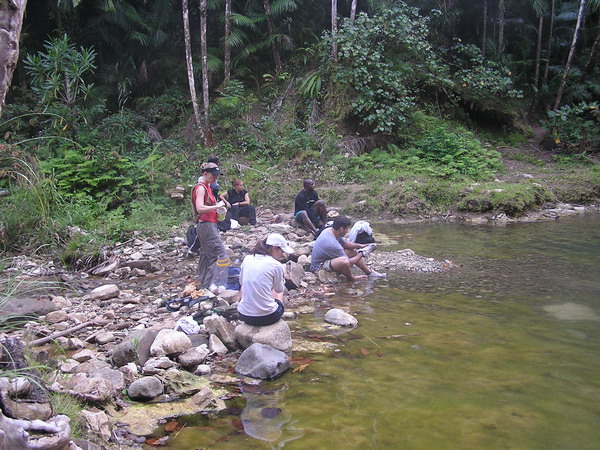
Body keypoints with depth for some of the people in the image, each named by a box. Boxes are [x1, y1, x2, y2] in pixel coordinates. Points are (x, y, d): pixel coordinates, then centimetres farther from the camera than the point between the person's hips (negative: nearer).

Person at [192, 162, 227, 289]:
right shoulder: (200, 188, -13)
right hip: (207, 225, -10)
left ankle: (203, 286, 18)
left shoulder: (207, 187, 16)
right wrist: (217, 206, -20)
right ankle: (208, 287, -11)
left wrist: (218, 208, 6)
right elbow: (200, 208, -26)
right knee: (219, 256, -12)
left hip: (209, 225, 10)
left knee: (205, 256, 12)